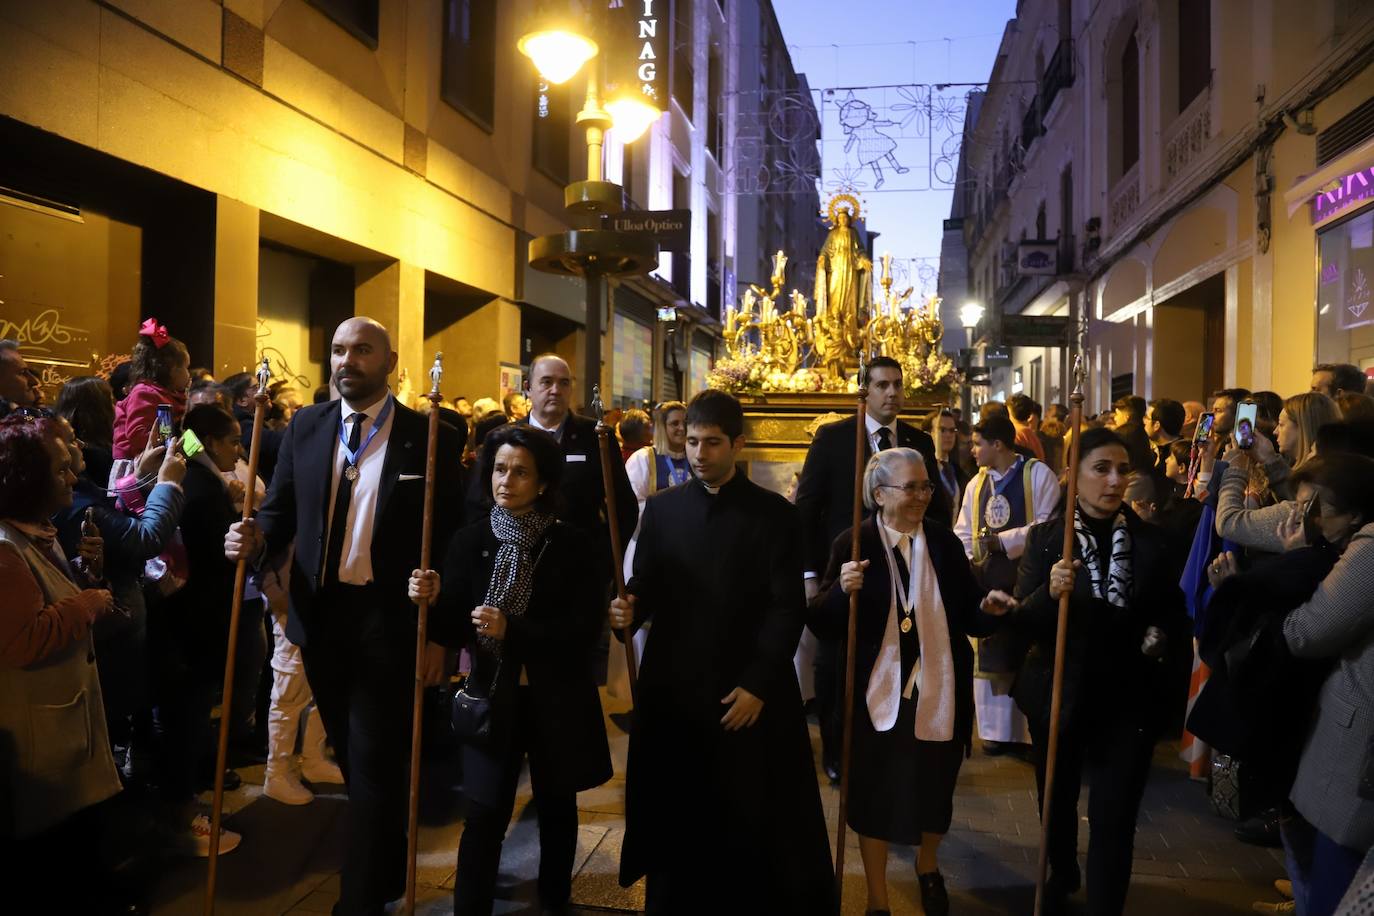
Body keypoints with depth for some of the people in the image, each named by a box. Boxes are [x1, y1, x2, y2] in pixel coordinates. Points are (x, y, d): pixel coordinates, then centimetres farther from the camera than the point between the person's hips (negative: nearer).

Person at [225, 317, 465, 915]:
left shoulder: (429, 438, -7)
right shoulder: (305, 427, 6)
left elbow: (449, 543, -8)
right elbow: (280, 511, 8)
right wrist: (256, 540, -16)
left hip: (389, 619, -5)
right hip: (320, 615, 5)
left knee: (375, 764, 1)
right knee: (352, 756, 19)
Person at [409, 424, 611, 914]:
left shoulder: (572, 545, -8)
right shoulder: (470, 540, -3)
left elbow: (585, 630, -14)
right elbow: (456, 632, -2)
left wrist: (512, 630, -24)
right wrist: (432, 602, -23)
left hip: (557, 698, 0)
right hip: (493, 696, 0)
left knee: (556, 808, 17)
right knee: (484, 816, -3)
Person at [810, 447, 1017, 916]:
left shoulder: (946, 542, 1)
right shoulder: (853, 543, -9)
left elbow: (966, 618, 4)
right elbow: (821, 623, -10)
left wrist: (988, 608, -17)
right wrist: (843, 589, -29)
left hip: (937, 695, 3)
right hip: (877, 696, -3)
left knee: (935, 790, 20)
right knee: (875, 796, 11)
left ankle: (928, 867, 52)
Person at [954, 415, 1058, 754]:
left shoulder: (1038, 473, -4)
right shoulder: (977, 484, 13)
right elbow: (963, 534, 11)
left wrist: (1001, 540, -14)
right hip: (988, 580, 5)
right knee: (991, 654, 8)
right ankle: (997, 729, 17)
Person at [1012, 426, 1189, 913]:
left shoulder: (1150, 539, -3)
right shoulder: (1046, 536, -8)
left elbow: (1175, 616, 8)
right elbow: (1021, 621, -13)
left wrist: (1161, 637, -13)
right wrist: (1049, 593, -32)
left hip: (1128, 695, 0)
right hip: (1060, 692, 1)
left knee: (1114, 818, 2)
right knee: (1057, 800, 21)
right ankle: (1062, 874, 49)